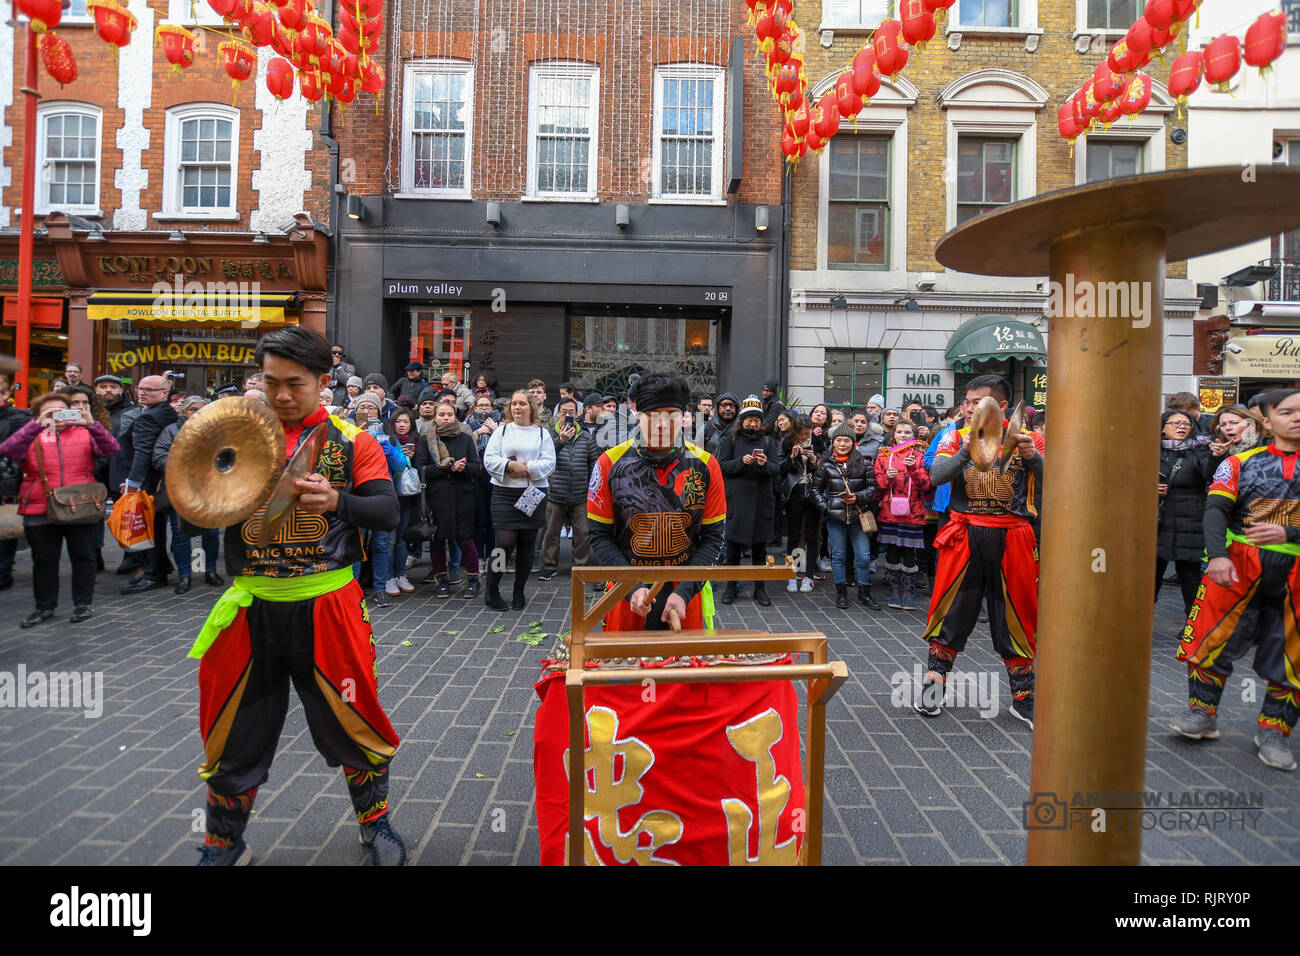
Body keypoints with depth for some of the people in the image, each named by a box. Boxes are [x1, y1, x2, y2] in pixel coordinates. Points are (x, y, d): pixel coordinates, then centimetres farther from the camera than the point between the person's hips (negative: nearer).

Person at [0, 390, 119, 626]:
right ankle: (45, 607, 23)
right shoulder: (32, 437, 7)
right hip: (40, 512, 1)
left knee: (83, 557, 6)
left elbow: (111, 449, -8)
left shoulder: (84, 434, 7)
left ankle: (83, 603, 19)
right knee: (44, 560, 10)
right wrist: (37, 424, -20)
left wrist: (91, 424, -22)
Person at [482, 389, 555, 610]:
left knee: (527, 544, 6)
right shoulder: (502, 431, 10)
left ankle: (519, 592, 19)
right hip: (505, 493, -1)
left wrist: (528, 468, -14)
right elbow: (489, 460, 1)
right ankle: (491, 591, 6)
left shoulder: (542, 433, 10)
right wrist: (511, 465, -14)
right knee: (505, 542, -9)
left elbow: (549, 463, 0)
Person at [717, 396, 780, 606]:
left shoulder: (767, 441, 11)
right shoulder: (730, 440, 6)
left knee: (759, 545, 6)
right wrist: (741, 461, -18)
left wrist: (765, 464, -18)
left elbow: (777, 468, 3)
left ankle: (759, 588, 15)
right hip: (736, 498, -1)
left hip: (761, 499, 2)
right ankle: (731, 586, 16)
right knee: (733, 543, 4)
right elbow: (722, 465, -3)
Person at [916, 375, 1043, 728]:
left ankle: (1024, 699, 22)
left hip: (1011, 539, 0)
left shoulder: (1027, 439, 2)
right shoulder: (958, 438, 4)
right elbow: (936, 476, -10)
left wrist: (1033, 457, -27)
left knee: (1015, 617, 8)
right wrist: (966, 451, -24)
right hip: (964, 537, 0)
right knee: (951, 610, 6)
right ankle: (934, 683, 21)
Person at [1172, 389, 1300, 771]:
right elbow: (1216, 510, -9)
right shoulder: (1241, 462, 4)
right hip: (1239, 569, -1)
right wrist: (1218, 555, -25)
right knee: (1211, 640, -1)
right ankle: (1203, 714, 15)